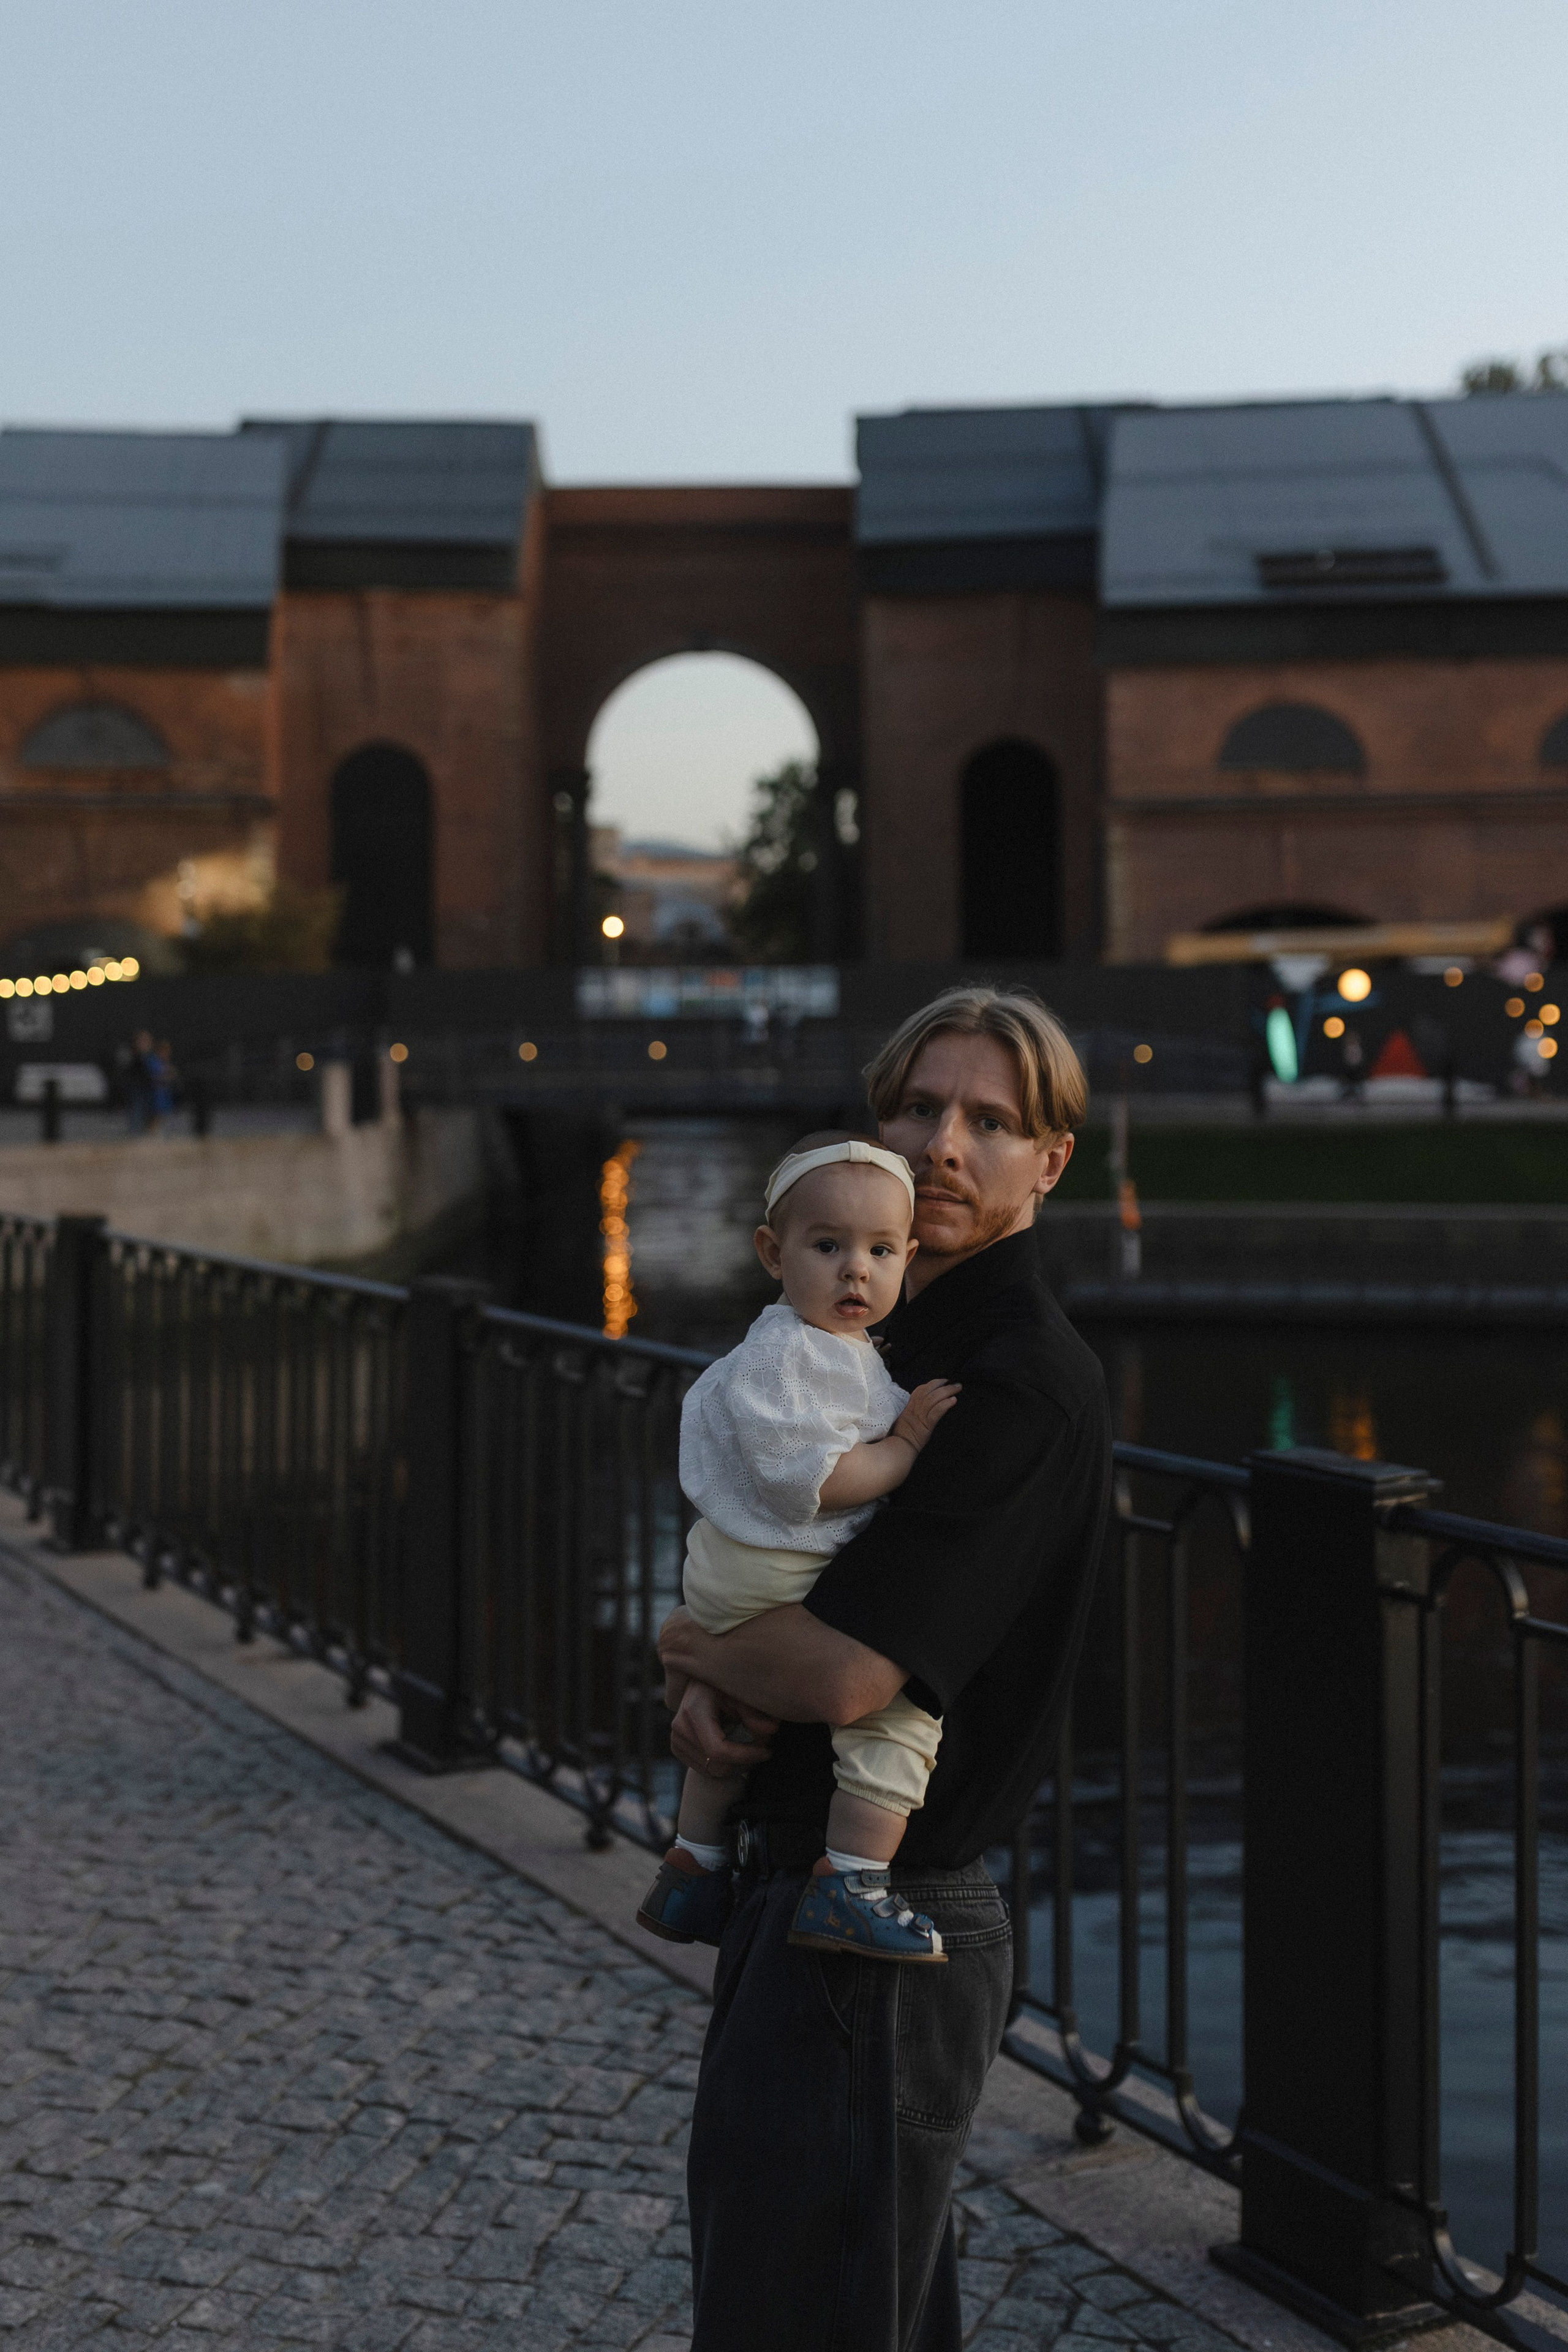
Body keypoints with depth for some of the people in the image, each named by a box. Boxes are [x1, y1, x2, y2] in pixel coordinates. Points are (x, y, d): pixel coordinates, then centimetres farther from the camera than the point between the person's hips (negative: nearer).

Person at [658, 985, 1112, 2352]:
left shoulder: (1028, 1384, -21)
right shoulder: (903, 1344, 11)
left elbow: (843, 1673, -28)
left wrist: (692, 1645, -7)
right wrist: (714, 1690, -6)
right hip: (798, 1884, 10)